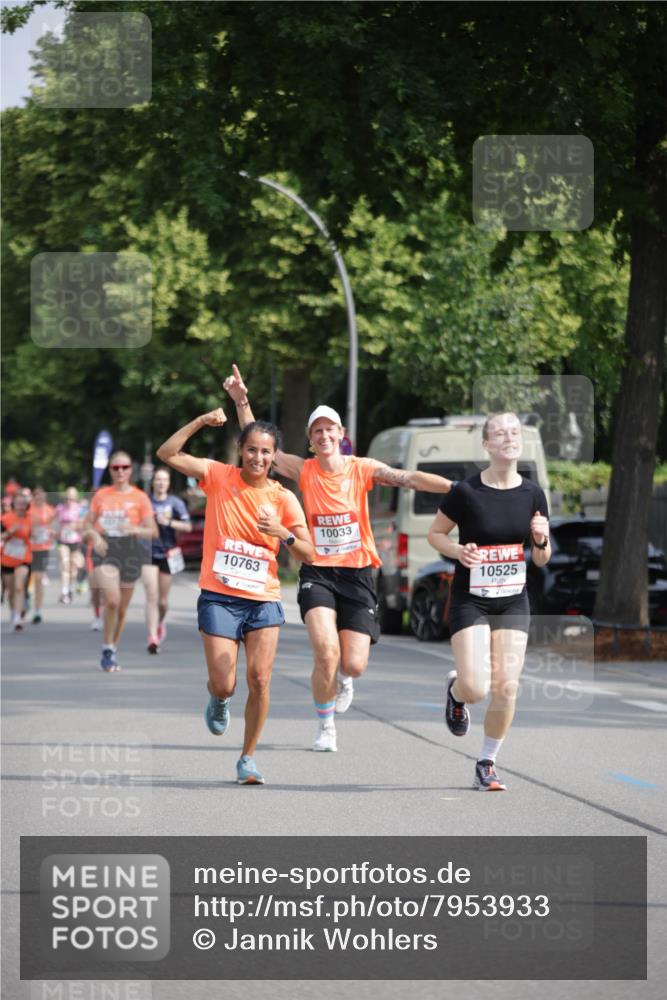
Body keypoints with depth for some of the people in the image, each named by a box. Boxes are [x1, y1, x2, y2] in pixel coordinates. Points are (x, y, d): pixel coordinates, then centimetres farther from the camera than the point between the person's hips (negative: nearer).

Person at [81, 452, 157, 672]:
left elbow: (153, 531, -1)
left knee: (122, 607, 8)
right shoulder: (101, 495, 8)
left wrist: (134, 529, -20)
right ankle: (107, 649, -5)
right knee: (112, 600, -20)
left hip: (129, 550, 1)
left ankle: (112, 652, 25)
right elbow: (87, 523, 12)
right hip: (105, 549, -1)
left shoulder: (139, 497, 3)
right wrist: (95, 536, -9)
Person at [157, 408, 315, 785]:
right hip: (219, 598, -1)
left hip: (263, 600, 1)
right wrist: (201, 423, -15)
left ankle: (248, 757, 7)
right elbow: (167, 454, -6)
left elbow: (309, 555, 0)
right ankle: (219, 702, 34)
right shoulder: (219, 477, 0)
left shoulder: (284, 498, 1)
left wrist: (282, 533, -18)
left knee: (260, 679, -10)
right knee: (223, 684, -6)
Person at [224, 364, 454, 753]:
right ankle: (326, 726, 2)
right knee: (326, 652, -21)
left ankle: (342, 678, 37)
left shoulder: (362, 469, -1)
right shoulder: (304, 470, 1)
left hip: (357, 573, 1)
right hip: (318, 572, -1)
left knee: (354, 665, -4)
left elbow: (409, 478, -12)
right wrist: (241, 401, -13)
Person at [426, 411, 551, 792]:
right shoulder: (466, 492, -11)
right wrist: (458, 550, -17)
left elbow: (541, 559, 8)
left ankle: (487, 764, 16)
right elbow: (436, 533, 2)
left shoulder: (533, 494, 0)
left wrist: (542, 539, -14)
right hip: (470, 600, -3)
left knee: (506, 688, -4)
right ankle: (455, 691, 25)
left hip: (514, 602, 3)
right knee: (475, 687, -14)